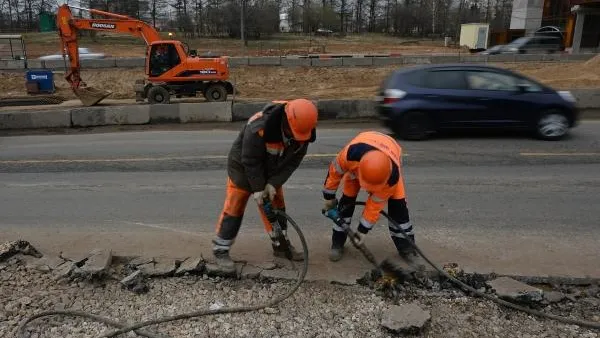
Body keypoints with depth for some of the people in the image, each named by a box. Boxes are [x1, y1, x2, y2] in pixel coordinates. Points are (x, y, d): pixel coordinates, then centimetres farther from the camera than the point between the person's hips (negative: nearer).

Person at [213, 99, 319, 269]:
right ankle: (220, 250, 10)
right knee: (234, 208, -2)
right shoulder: (259, 127, -39)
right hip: (243, 167, -5)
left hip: (271, 170, 6)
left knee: (276, 206, 11)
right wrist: (257, 188, -21)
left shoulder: (302, 131, -20)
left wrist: (273, 183, -18)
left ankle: (281, 245, 26)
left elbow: (293, 161, -12)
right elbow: (250, 161, -29)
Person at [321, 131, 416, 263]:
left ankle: (405, 246, 3)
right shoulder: (351, 153, -47)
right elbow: (334, 171, -24)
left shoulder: (392, 175, -43)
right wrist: (329, 197, -10)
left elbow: (376, 203, -29)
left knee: (397, 202, -13)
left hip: (391, 159, -1)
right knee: (347, 198, -10)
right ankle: (337, 243, 3)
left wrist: (363, 229, -21)